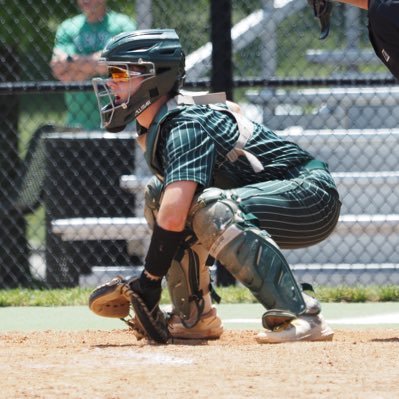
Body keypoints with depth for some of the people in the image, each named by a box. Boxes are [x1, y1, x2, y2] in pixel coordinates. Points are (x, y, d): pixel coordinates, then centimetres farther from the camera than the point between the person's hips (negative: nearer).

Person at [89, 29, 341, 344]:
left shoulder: (185, 126, -23)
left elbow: (173, 216, -34)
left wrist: (148, 284, -28)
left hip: (312, 199, -10)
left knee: (212, 208, -35)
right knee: (158, 193, 9)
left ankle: (301, 316, -35)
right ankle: (195, 318, 7)